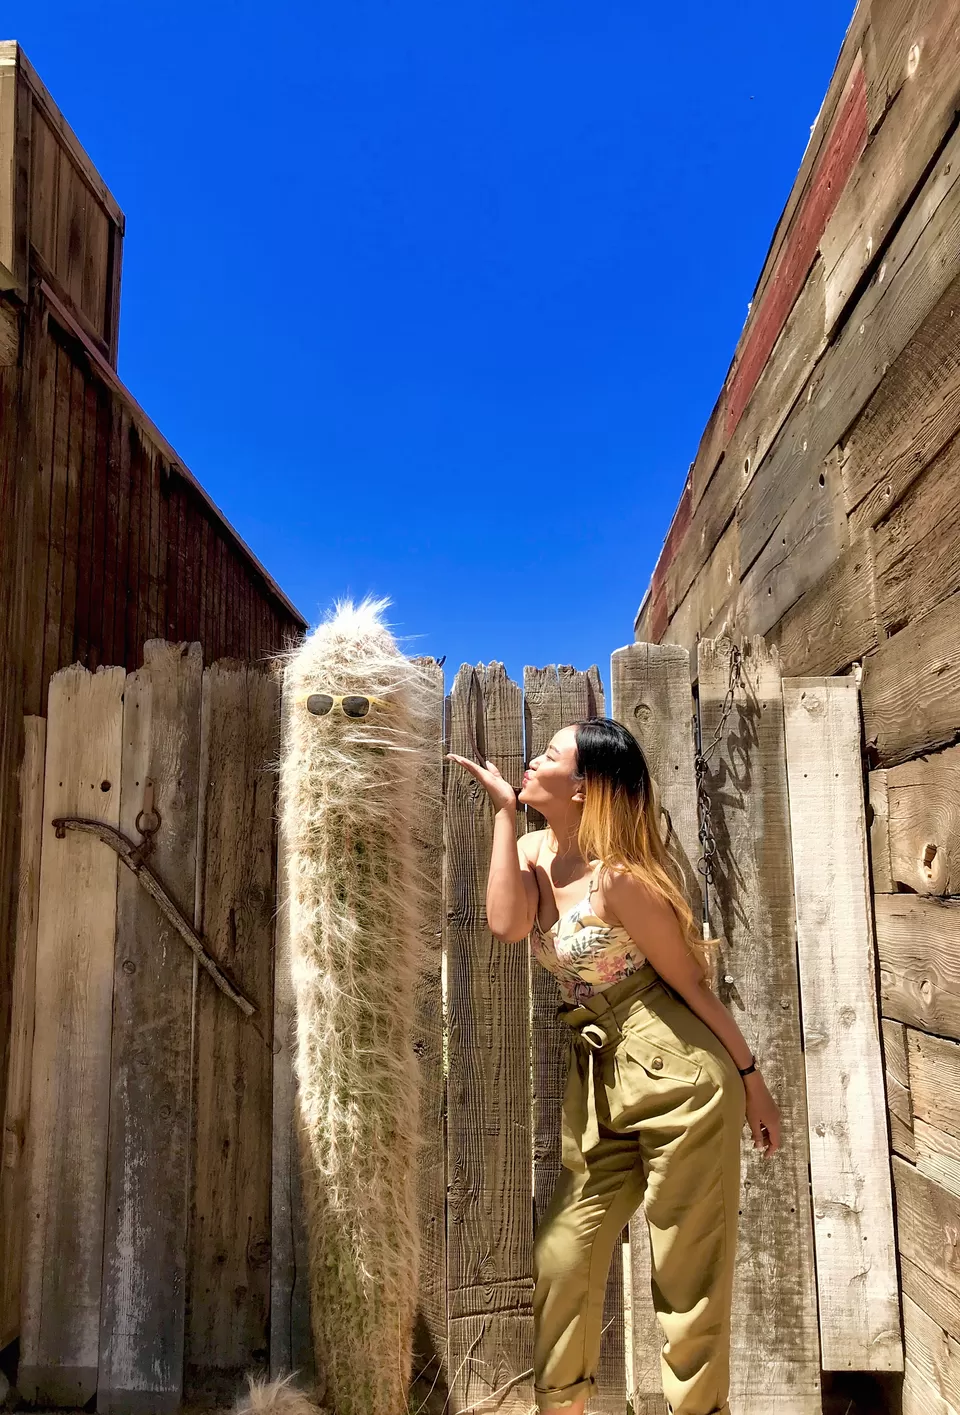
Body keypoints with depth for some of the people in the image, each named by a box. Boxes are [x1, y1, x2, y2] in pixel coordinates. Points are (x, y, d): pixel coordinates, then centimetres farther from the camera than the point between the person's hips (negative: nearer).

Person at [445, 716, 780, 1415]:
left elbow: (692, 983, -7)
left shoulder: (619, 875, -15)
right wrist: (504, 810, -12)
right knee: (562, 1259, 8)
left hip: (678, 1074, -7)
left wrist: (753, 1080, -1)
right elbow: (506, 924, -16)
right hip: (598, 1082, 7)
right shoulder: (534, 851, 5)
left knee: (689, 1272, 5)